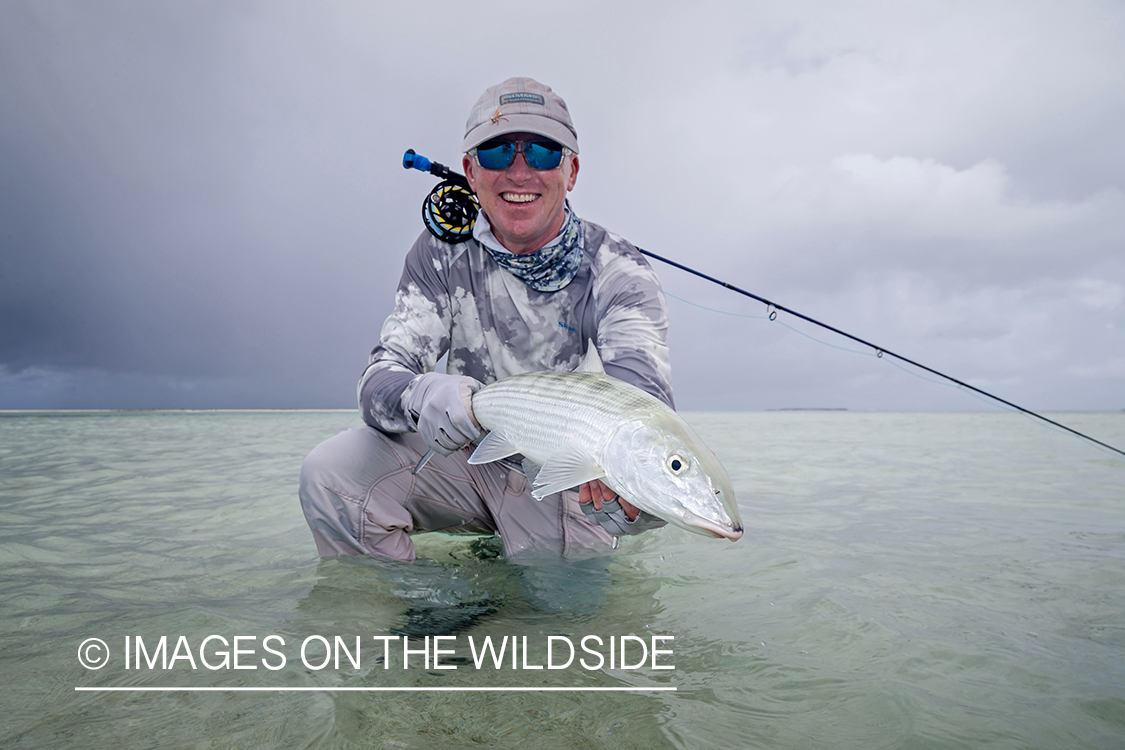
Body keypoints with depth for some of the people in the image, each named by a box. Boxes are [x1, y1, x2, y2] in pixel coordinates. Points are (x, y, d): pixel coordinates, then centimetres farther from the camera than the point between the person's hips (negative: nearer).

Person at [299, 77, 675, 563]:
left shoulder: (619, 272, -15)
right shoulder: (442, 255, -8)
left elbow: (646, 392, -30)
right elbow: (382, 376, -15)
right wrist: (420, 396, -42)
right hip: (466, 453, 1)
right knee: (332, 472, -19)